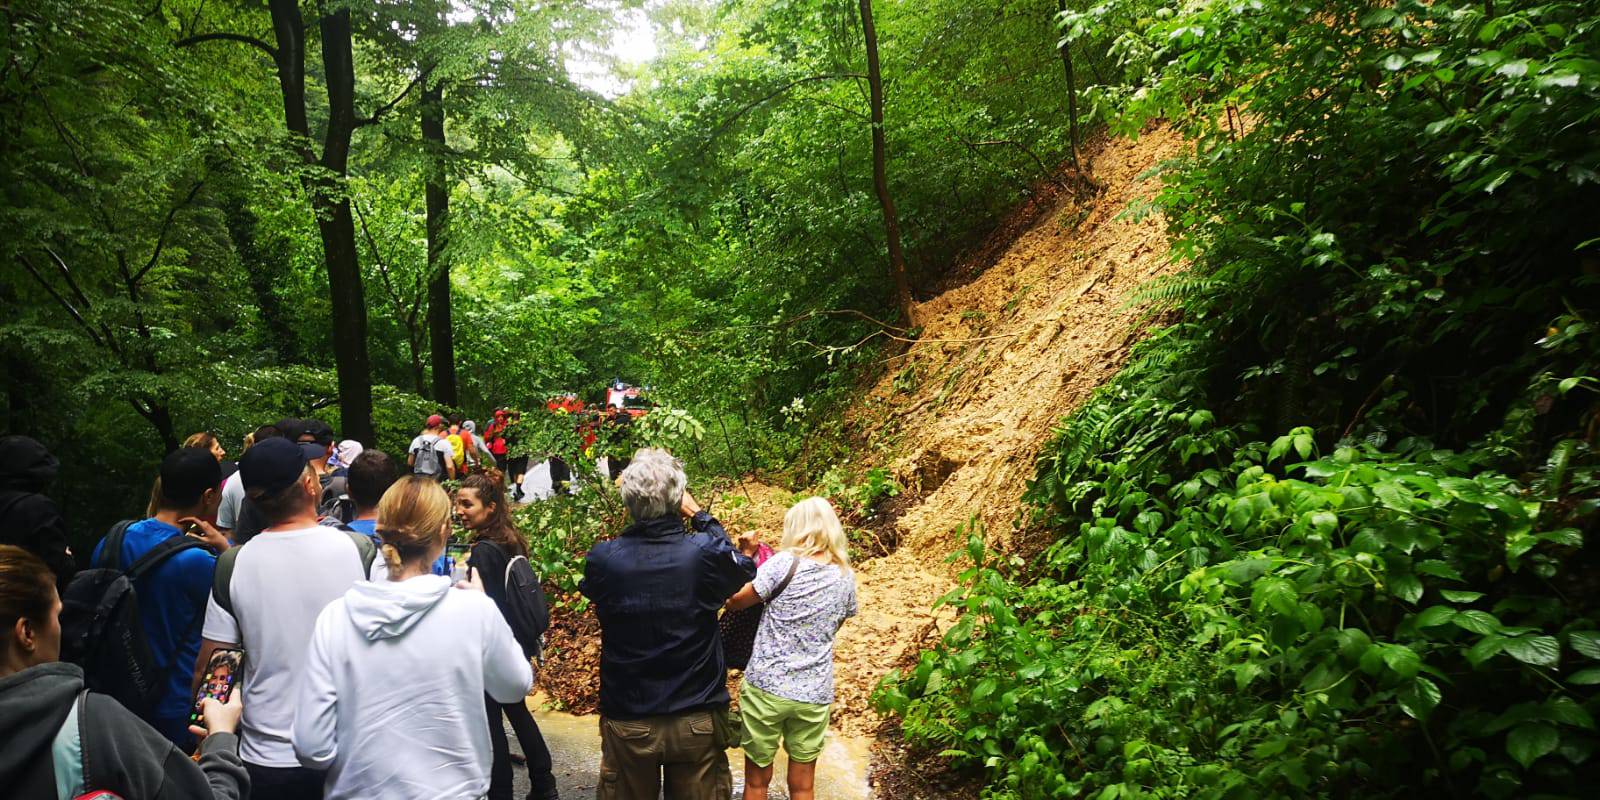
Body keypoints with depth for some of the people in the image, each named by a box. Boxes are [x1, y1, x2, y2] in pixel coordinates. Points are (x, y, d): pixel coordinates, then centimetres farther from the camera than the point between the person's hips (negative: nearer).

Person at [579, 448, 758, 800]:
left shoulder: (603, 559, -13)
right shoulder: (706, 552, -17)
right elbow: (744, 569, 5)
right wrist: (700, 516, 10)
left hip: (627, 722, 1)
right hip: (697, 721, -1)